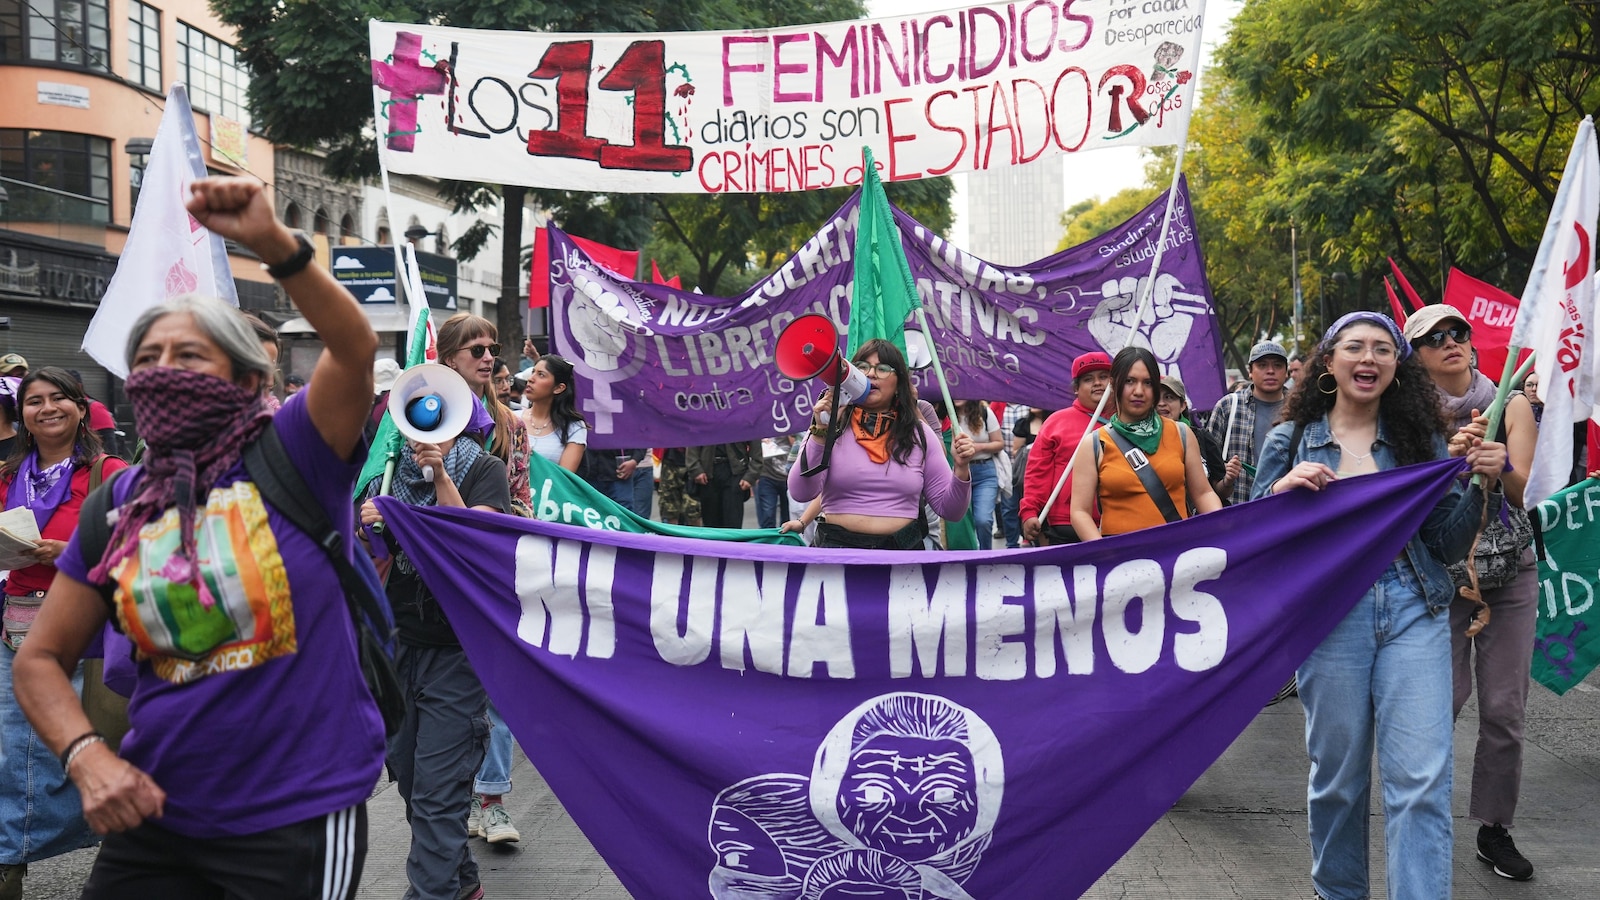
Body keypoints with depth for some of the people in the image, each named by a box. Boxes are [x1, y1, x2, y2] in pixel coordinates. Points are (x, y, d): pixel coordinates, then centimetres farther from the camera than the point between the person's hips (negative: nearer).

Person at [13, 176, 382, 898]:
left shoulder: (290, 458, -6)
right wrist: (86, 755, -8)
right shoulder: (121, 503, 5)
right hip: (155, 815, 5)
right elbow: (41, 659, 9)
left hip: (298, 818, -4)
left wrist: (273, 244, -37)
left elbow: (355, 347, -24)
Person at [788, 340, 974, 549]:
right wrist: (820, 433, -14)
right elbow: (801, 493, -7)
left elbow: (949, 510, 12)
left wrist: (961, 469, -5)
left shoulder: (920, 435, 11)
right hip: (838, 546, -2)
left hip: (903, 548, 2)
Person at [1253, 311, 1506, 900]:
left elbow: (1448, 544, 9)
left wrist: (1483, 485, -6)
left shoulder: (1420, 440, 9)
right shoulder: (1291, 441, 6)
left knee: (1421, 780, -7)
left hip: (1414, 612, 1)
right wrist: (1282, 490, -12)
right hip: (1328, 614, 0)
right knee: (1337, 774, 8)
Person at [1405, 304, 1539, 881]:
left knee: (1505, 708, 4)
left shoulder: (1511, 406, 2)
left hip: (1511, 575, 2)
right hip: (1439, 575, -2)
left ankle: (1495, 827, 19)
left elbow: (1521, 488, -8)